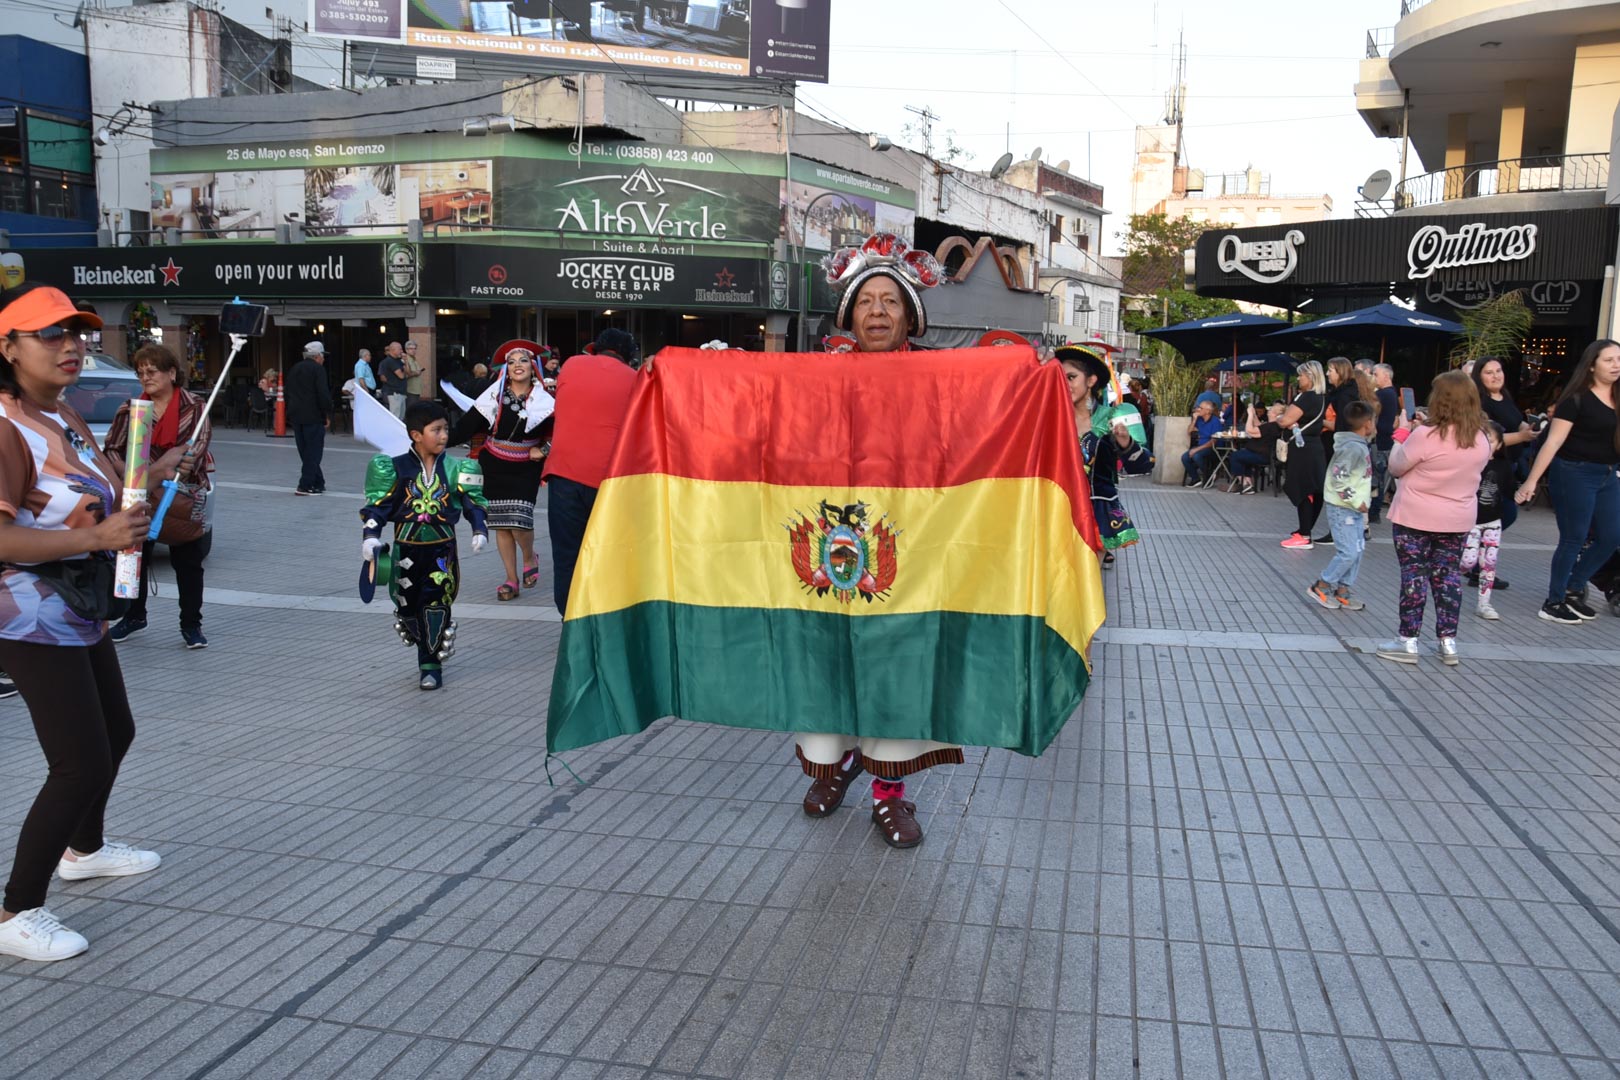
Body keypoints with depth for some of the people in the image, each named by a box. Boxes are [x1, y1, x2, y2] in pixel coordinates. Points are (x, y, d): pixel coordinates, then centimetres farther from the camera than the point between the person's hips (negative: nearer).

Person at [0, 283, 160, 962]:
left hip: (82, 613, 10)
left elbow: (99, 497, 22)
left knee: (115, 734, 24)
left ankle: (84, 849, 46)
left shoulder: (65, 417, 9)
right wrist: (94, 537, -36)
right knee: (81, 764, -9)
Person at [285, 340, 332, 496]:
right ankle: (305, 486, -8)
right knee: (313, 452, -4)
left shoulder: (294, 369, 16)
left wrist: (291, 413, 21)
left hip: (296, 417, 8)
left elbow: (288, 393, 19)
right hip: (313, 417, -8)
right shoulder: (318, 369, -8)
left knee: (306, 452, 13)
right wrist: (327, 414, -10)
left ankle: (318, 483, 18)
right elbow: (323, 394, -17)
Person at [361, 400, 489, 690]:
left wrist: (480, 530, -12)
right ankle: (428, 648, 35)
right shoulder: (396, 469, -4)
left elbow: (473, 503, 2)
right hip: (406, 550, 1)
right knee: (407, 606, 9)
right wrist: (371, 537, -11)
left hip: (442, 550, -1)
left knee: (436, 606, -2)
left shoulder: (454, 469, -1)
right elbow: (377, 506, -1)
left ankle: (431, 665, 10)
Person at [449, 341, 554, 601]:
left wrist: (544, 449, -11)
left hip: (525, 469, -2)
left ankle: (529, 559, 18)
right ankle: (512, 579, 15)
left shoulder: (542, 400, -4)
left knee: (520, 520, -15)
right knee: (500, 523, 4)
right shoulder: (493, 396, -2)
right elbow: (467, 426, -4)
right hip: (495, 467, 2)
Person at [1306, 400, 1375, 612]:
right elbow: (1338, 478, -26)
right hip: (1343, 509, -10)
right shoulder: (1353, 448, -20)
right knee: (1348, 553, -8)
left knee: (1357, 551, 11)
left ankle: (1342, 593, 17)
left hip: (1354, 509, 10)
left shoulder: (1360, 445, 10)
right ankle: (1320, 587, 6)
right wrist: (1356, 501, -21)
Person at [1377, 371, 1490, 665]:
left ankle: (1408, 642, 5)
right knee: (1448, 576, 13)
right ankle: (1448, 642, 16)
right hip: (1458, 520, 5)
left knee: (1414, 575, 2)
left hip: (1415, 518, -5)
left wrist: (1402, 432, 4)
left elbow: (1395, 468, -8)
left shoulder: (1425, 435, -19)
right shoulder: (1481, 442, -1)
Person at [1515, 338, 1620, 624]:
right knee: (1574, 539, 0)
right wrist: (1531, 481, -18)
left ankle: (1574, 589, 27)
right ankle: (1553, 603, 12)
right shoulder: (1577, 399, -12)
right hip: (1576, 474, -7)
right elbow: (1553, 442, -15)